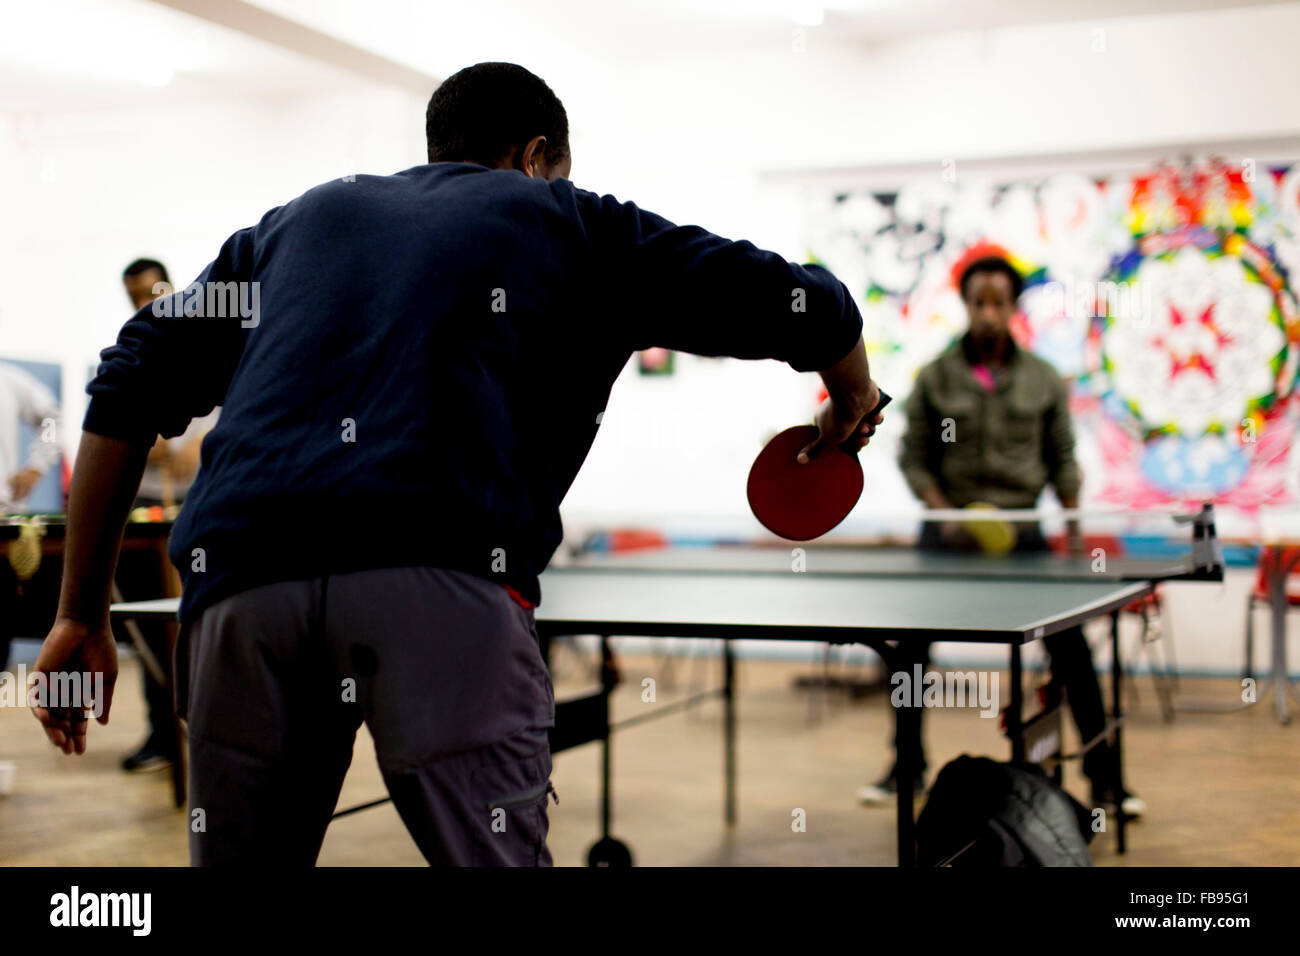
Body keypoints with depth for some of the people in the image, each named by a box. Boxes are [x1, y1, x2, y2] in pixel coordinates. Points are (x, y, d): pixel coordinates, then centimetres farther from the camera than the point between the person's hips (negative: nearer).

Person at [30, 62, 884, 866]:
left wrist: (82, 614, 24)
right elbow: (803, 304, 20)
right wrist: (851, 408, 42)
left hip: (237, 582, 4)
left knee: (241, 855, 15)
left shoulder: (300, 218, 31)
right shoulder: (568, 219, 23)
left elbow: (127, 393, 22)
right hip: (444, 576, -3)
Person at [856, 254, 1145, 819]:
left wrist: (1073, 522, -2)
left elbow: (1062, 458, 9)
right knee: (910, 644, -1)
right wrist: (945, 512, -11)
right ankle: (908, 767, 20)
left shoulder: (1043, 381, 3)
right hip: (948, 531, 0)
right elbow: (913, 457, 2)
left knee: (1070, 649, -5)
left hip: (1020, 532, 0)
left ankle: (1104, 778, 9)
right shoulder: (935, 379, 0)